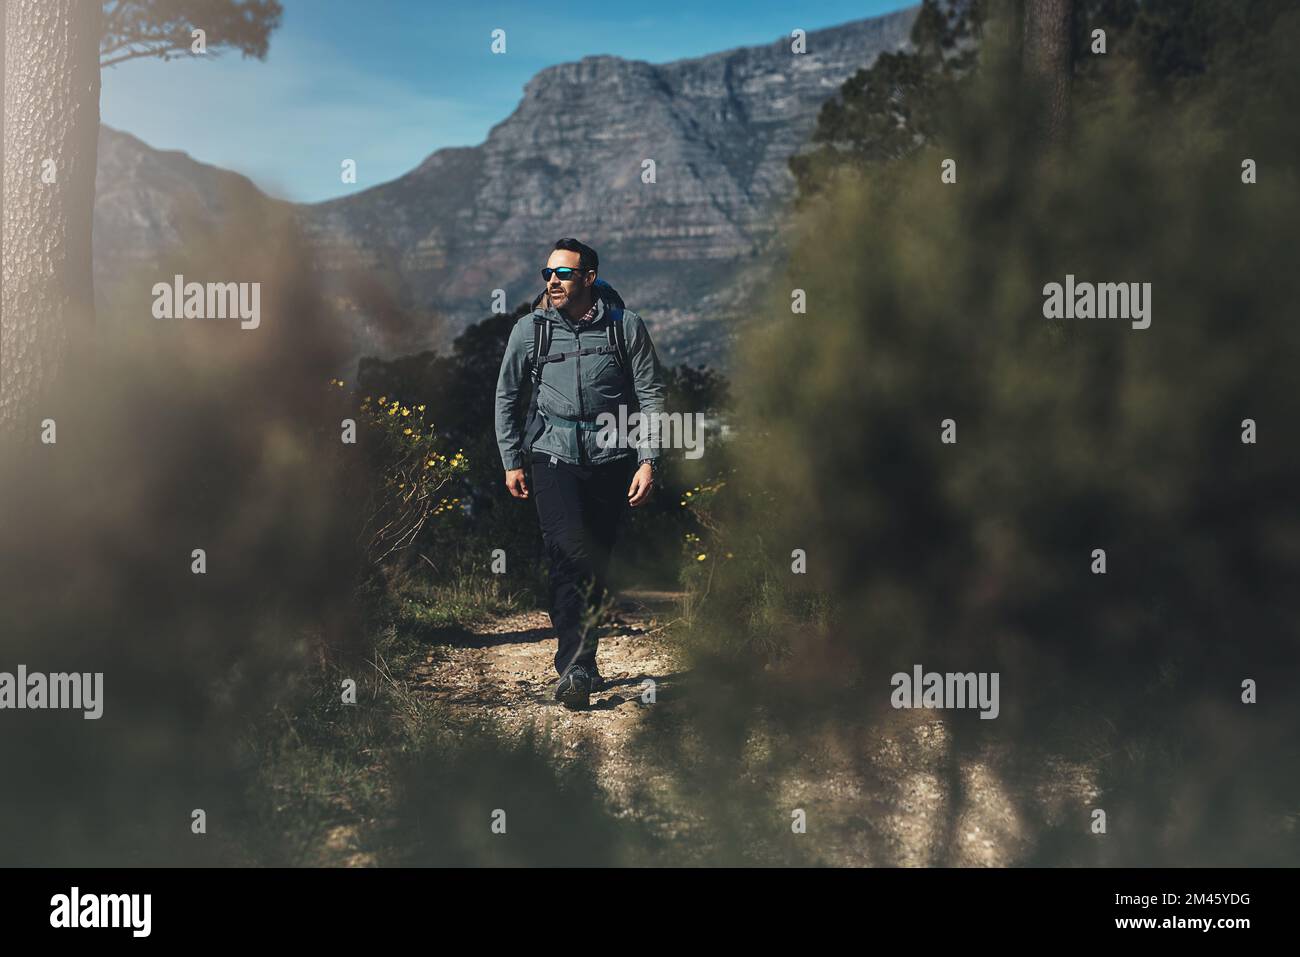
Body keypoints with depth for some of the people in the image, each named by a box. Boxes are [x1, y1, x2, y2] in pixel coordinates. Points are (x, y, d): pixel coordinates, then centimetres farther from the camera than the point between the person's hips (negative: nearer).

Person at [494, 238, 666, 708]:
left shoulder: (626, 326, 1)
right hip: (553, 456, -1)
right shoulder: (530, 329, 4)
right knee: (569, 555, -15)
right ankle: (575, 668, -17)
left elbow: (651, 396, 4)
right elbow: (507, 396, 14)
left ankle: (581, 656, 24)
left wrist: (647, 461, -4)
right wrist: (512, 462, 12)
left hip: (612, 457, 1)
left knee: (597, 561, 8)